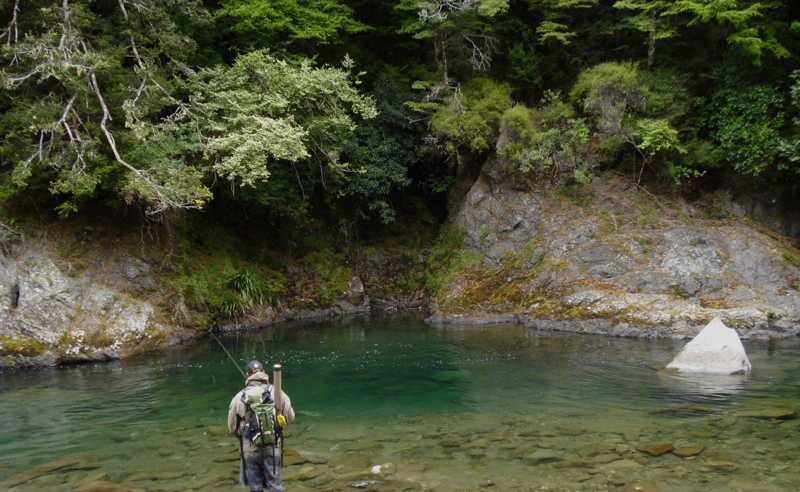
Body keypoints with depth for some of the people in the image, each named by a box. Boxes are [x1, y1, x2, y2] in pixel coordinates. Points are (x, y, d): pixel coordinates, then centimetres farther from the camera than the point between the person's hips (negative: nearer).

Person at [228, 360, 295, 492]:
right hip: (272, 448, 0)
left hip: (249, 449, 0)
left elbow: (232, 428, -1)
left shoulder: (239, 397, -9)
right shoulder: (277, 393, -8)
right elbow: (290, 417, -2)